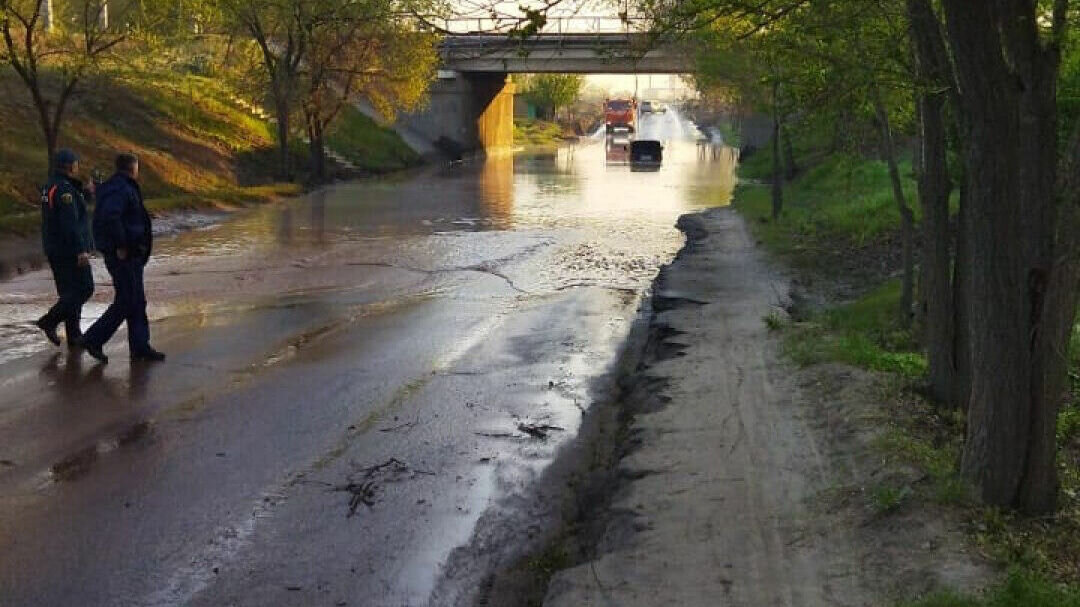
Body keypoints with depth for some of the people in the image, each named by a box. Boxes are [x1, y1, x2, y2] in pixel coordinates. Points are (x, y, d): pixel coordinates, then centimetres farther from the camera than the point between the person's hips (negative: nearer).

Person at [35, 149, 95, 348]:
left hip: (55, 248, 10)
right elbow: (70, 222, -24)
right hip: (69, 249, -10)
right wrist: (81, 250, -25)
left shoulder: (50, 186, 13)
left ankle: (73, 335, 13)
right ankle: (50, 320, -10)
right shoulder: (64, 188, -18)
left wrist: (84, 192, 14)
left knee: (69, 291, 12)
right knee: (83, 289, -5)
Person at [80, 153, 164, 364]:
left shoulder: (123, 188, 16)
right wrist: (121, 246, -24)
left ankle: (140, 347, 16)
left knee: (136, 301, 12)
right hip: (123, 256, -11)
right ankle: (93, 339, 1)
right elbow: (110, 217, -32)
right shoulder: (121, 190, -17)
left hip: (130, 255, 11)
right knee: (127, 302, -6)